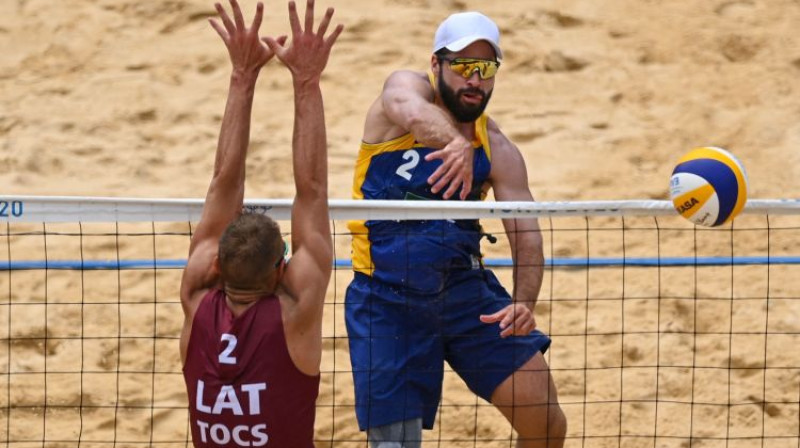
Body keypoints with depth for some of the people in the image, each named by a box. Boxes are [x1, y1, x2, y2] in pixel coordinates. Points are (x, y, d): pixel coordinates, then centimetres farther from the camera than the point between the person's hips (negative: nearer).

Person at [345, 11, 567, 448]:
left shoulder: (498, 151, 1)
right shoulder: (406, 85, -8)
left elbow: (526, 234, -7)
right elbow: (414, 112, -33)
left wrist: (523, 303, -28)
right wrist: (456, 143, -57)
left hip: (465, 285, 3)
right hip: (387, 297, -3)